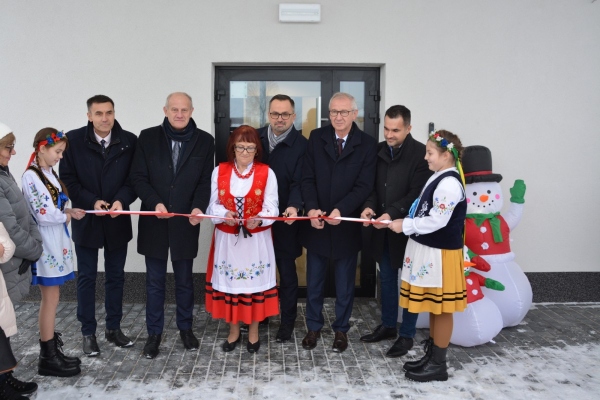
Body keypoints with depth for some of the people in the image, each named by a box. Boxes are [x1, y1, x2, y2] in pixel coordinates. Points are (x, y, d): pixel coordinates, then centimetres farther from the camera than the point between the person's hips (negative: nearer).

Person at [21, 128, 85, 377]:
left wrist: (69, 210, -1)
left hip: (56, 242, 9)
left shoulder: (49, 173, 11)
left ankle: (50, 346, 24)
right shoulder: (31, 177, -16)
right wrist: (67, 216, -7)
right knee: (51, 299, -1)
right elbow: (45, 215, -22)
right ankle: (48, 358, 9)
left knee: (51, 297, 14)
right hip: (46, 244, -9)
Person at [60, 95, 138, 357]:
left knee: (116, 277, 12)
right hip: (86, 220, -1)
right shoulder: (73, 140, -6)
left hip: (117, 220, 1)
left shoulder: (129, 141, -4)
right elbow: (67, 179, -6)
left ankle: (113, 328, 26)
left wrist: (121, 200, -20)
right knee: (86, 278, 7)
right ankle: (88, 333, 20)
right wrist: (92, 202, -18)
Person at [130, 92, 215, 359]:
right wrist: (155, 203, -17)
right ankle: (154, 333, 23)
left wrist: (198, 207, -18)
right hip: (154, 222, 0)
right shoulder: (148, 137, 0)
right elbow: (138, 177, -2)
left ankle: (186, 328, 30)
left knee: (184, 280, 13)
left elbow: (205, 181, -1)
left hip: (186, 222, 0)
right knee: (154, 282, 10)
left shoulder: (204, 141, 0)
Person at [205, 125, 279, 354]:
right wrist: (224, 214, -20)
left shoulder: (266, 173, -4)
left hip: (256, 239, -1)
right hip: (227, 238, 2)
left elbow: (271, 206, -9)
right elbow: (214, 204, 2)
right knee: (229, 281, 8)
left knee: (255, 280, 7)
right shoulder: (219, 171, 2)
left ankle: (254, 331, 25)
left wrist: (258, 219, -29)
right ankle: (233, 330, 26)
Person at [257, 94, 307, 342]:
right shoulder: (256, 137, 4)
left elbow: (299, 182, -16)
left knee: (287, 271, 8)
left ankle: (287, 321, 21)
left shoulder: (301, 144, -8)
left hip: (284, 219, -3)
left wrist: (293, 206, -35)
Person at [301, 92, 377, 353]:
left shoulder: (367, 144, -5)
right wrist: (311, 208, -18)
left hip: (347, 225, -1)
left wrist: (340, 210, -24)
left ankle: (341, 329, 28)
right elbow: (308, 178, -2)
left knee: (345, 283, 12)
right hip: (317, 223, 2)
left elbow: (364, 185, -11)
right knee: (314, 281, 12)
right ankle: (314, 327, 29)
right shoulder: (316, 138, 1)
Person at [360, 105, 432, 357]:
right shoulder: (379, 151, 4)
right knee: (386, 279, 17)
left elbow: (417, 194, -17)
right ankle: (388, 325, 33)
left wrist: (392, 213, -27)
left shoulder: (420, 153, -13)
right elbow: (372, 185, 7)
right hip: (383, 228, 6)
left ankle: (407, 334, 21)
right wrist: (369, 206, -12)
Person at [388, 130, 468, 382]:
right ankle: (430, 356, 29)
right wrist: (407, 223, 6)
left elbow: (437, 221, -22)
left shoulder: (450, 183, -19)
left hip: (440, 254, -10)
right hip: (429, 250, 10)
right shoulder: (438, 177, 11)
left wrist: (405, 225, -15)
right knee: (433, 308, 17)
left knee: (441, 309, 2)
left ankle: (438, 364, 14)